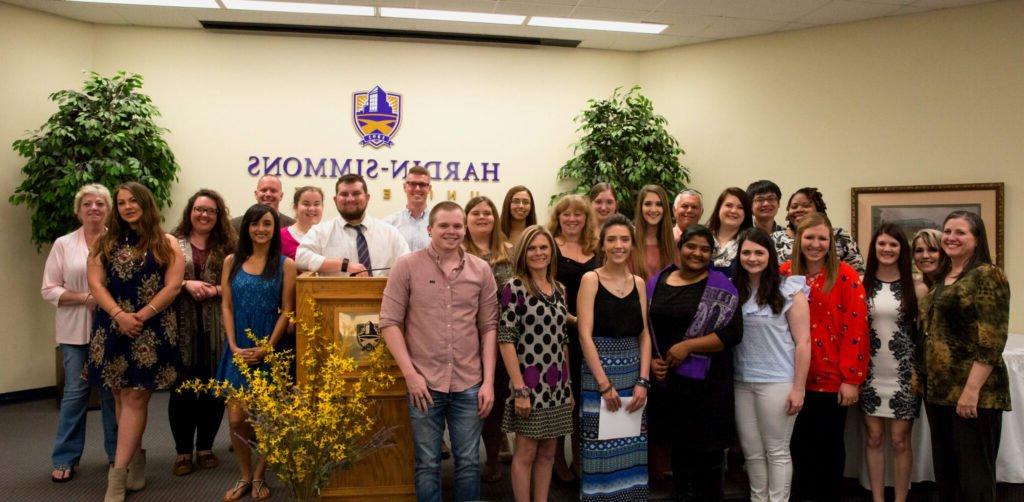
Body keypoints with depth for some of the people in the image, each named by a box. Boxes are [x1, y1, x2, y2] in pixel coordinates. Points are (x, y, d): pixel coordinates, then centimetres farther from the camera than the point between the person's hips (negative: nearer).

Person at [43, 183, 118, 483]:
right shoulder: (63, 244, 5)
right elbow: (49, 290, 2)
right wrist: (85, 298, -12)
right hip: (75, 331, 0)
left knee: (113, 391, 6)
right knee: (75, 392, 2)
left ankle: (117, 453, 19)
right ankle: (65, 458, 14)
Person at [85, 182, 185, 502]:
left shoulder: (166, 244, 3)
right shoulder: (104, 243, 11)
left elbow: (173, 286, -4)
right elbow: (96, 284, 2)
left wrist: (141, 316, -13)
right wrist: (120, 315, -13)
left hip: (151, 330, -3)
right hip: (112, 328, 3)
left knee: (135, 397, -5)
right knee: (121, 396, 9)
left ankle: (117, 475, -4)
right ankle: (137, 457, 25)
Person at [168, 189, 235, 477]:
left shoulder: (226, 246, 8)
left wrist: (215, 290, -13)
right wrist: (186, 284, -16)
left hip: (216, 328, 2)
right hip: (182, 327, -1)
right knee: (182, 387, 2)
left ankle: (205, 447, 21)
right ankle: (183, 451, 15)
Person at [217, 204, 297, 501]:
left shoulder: (285, 265, -2)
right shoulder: (232, 261, 6)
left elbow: (287, 311, -5)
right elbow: (226, 306, 3)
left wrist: (266, 348, -12)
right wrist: (234, 347, -7)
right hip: (239, 350, 2)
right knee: (236, 419, 1)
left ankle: (259, 477, 23)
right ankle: (245, 477, 20)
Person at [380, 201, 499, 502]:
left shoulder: (481, 270, 4)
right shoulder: (407, 266, -3)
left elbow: (489, 327, 5)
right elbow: (389, 322, -4)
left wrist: (488, 381, -1)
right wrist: (410, 373, -11)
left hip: (470, 385, 2)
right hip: (424, 383, -2)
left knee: (468, 463, 11)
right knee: (428, 464, 10)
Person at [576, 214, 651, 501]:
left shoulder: (638, 283, 9)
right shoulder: (591, 279, -5)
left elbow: (644, 335, 7)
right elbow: (585, 335, -10)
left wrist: (643, 381, -4)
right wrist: (604, 384, -14)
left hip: (634, 373, 4)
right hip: (598, 372, -4)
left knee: (633, 447, 9)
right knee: (601, 446, 0)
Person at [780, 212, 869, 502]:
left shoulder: (845, 276, -7)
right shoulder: (785, 274, 1)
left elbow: (856, 328, -10)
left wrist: (851, 378, -13)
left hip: (833, 378, -2)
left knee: (830, 444, 12)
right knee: (799, 445, 11)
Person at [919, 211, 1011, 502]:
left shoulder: (987, 275, -9)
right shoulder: (940, 278, 15)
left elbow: (991, 340, -16)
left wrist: (972, 389, -22)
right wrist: (923, 378, 14)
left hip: (973, 391, -8)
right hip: (938, 389, 8)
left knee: (973, 475, 1)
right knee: (944, 470, 15)